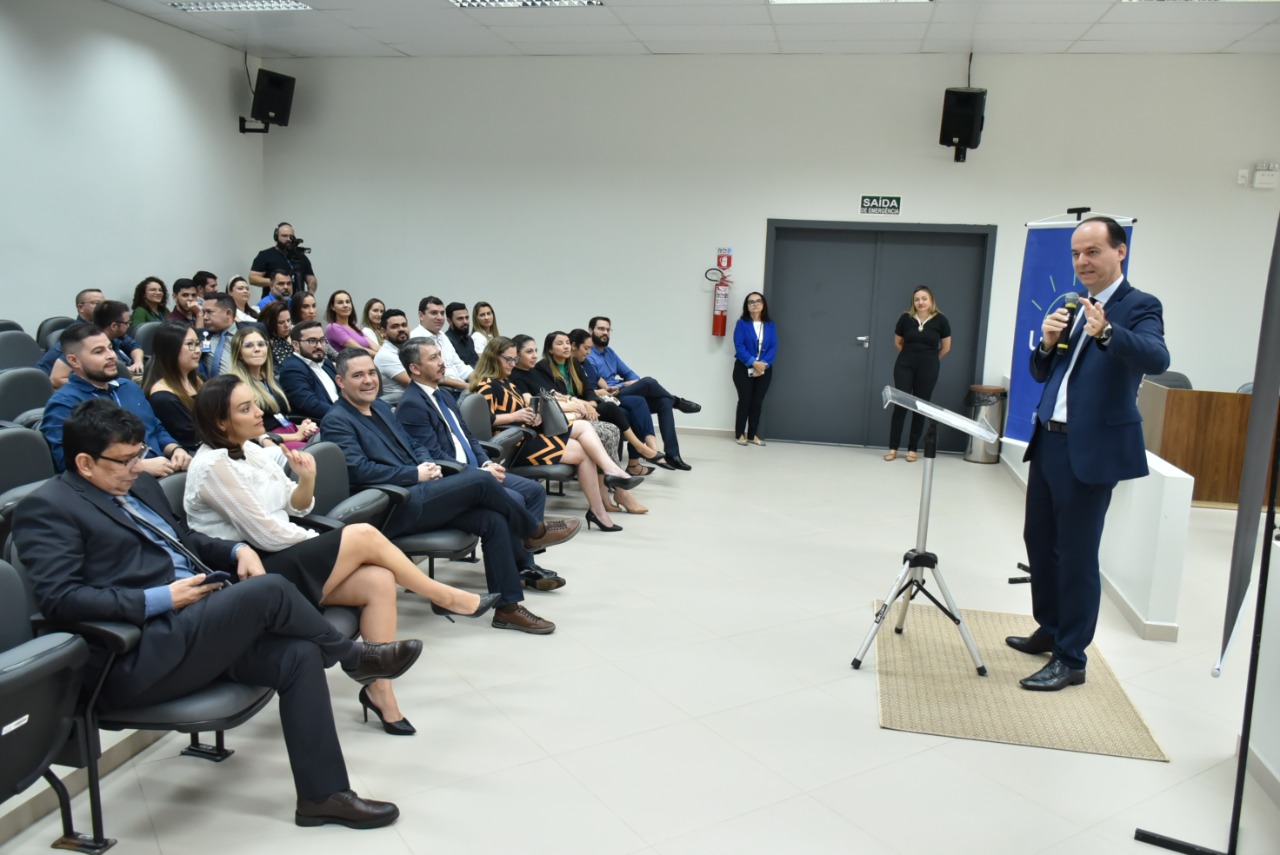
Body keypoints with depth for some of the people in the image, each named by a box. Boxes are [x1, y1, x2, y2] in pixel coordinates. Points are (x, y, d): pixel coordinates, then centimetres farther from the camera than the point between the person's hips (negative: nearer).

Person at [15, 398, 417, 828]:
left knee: (298, 653, -15)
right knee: (269, 590, -26)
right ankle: (355, 657, 2)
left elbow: (183, 538, 30)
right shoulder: (47, 508, -5)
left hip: (198, 623, 8)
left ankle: (323, 794, -6)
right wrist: (161, 599, -20)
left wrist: (237, 550, 9)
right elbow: (58, 598, -16)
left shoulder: (138, 485, 19)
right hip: (142, 653, -8)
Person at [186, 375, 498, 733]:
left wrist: (306, 480, -11)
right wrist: (318, 541, -2)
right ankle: (444, 597, 1)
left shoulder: (252, 450, 10)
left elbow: (297, 507, 11)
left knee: (378, 580, -16)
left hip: (284, 560, 8)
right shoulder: (213, 466, -15)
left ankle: (379, 688, -11)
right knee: (364, 535, -18)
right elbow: (266, 534, -17)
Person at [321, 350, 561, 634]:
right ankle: (531, 532, 7)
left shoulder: (380, 407, 19)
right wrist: (415, 475, -14)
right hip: (394, 509, -8)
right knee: (481, 480, -19)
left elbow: (414, 446, 24)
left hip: (416, 496, 8)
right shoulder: (337, 421, -6)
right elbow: (359, 470, -18)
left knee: (493, 520, -11)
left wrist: (428, 465, 1)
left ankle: (509, 607, -6)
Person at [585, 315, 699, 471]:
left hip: (622, 395, 9)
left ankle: (672, 454, -19)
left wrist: (637, 383, -4)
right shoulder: (587, 357, -10)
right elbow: (593, 389, -17)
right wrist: (625, 385, -12)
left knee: (664, 402, -12)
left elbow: (629, 374, 21)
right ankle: (676, 401, 8)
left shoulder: (609, 352, 18)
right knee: (648, 382, -23)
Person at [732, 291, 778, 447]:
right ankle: (740, 434, 6)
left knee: (757, 402, 5)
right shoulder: (742, 323, -2)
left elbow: (773, 347, 0)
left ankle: (753, 434, 12)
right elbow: (739, 346, -10)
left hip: (764, 370, 3)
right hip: (744, 369, -3)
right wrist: (753, 363, -20)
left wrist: (763, 364, -15)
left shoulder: (770, 325, 8)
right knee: (744, 400, -2)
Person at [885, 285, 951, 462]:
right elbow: (898, 343, 11)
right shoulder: (905, 318, -5)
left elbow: (946, 347, 6)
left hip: (927, 368, 0)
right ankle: (893, 448, 4)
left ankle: (912, 449, 15)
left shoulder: (940, 320, -7)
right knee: (900, 405, -4)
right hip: (904, 366, 0)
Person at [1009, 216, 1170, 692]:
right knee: (1038, 540, 17)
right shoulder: (1071, 307, 13)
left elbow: (1158, 359, -28)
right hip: (1049, 441, 8)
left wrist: (1107, 332, -45)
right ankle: (1050, 631, 35)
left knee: (1076, 554, -1)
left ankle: (1070, 660, 10)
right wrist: (1048, 343, -7)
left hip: (1092, 449, -8)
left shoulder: (1139, 307, -8)